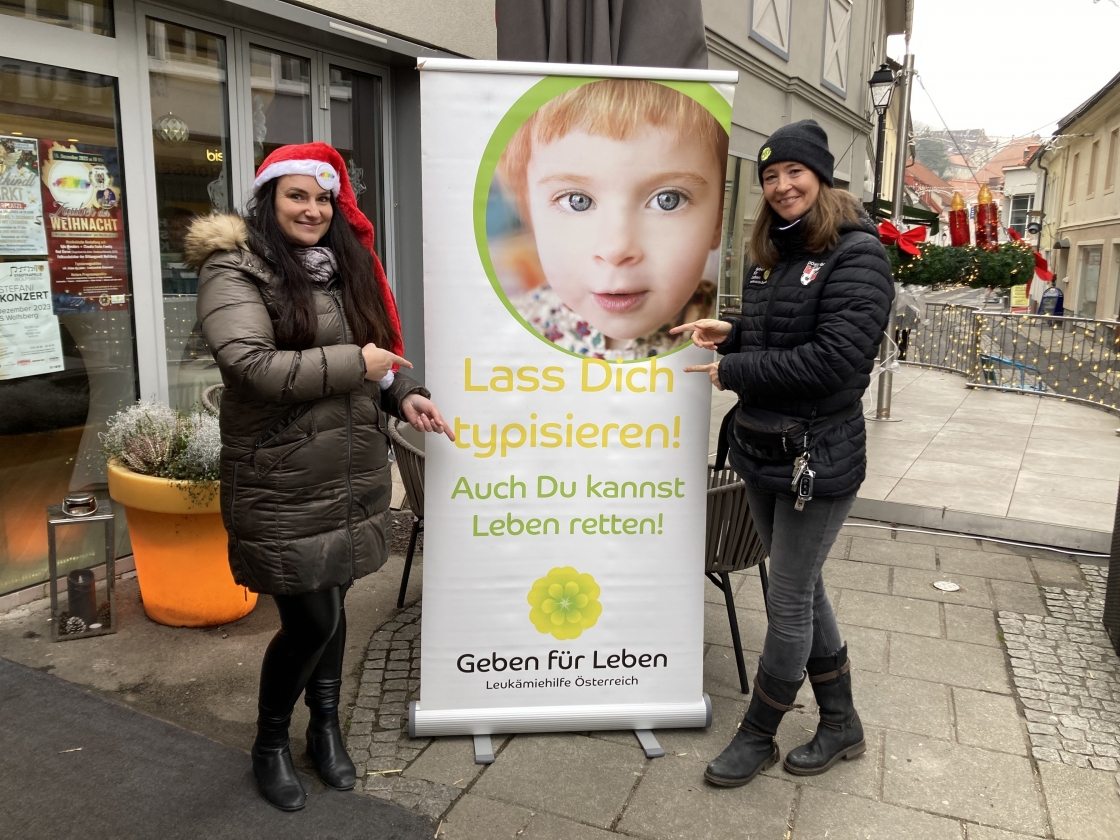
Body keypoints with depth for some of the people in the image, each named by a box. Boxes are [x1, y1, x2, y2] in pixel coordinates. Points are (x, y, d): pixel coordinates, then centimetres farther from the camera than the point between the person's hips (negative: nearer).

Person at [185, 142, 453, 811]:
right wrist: (355, 363, -17)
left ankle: (327, 727, 38)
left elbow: (379, 352, 21)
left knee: (331, 604, 16)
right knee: (311, 619, -1)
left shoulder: (344, 268, 14)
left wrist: (404, 395, 1)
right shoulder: (235, 272, -8)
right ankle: (270, 744, 27)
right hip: (283, 484, -6)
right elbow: (252, 365, -22)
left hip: (353, 474, 6)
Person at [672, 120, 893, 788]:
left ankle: (758, 736, 23)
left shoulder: (857, 254, -13)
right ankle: (842, 725, 35)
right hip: (761, 452, 8)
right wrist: (732, 333, 2)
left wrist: (734, 371, -17)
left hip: (817, 460, -8)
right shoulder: (773, 253, 11)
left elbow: (834, 358, -23)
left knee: (790, 600, 5)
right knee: (802, 589, 17)